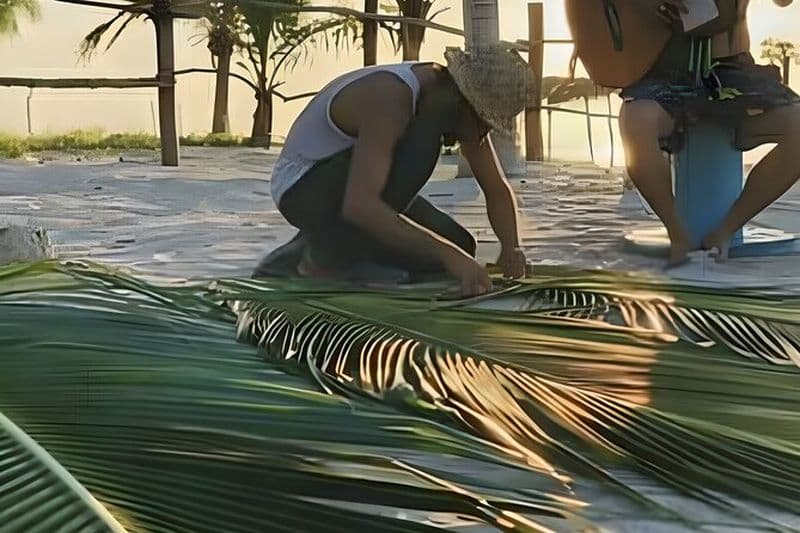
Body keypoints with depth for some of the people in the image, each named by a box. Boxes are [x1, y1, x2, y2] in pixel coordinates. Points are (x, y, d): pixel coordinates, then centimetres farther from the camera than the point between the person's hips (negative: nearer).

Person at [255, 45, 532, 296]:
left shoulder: (457, 107, -7)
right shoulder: (391, 98, -33)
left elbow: (497, 188, 0)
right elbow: (359, 204, -44)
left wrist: (511, 247, -20)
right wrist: (448, 255, -45)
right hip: (302, 188, -9)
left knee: (460, 248, -3)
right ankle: (327, 259, -18)